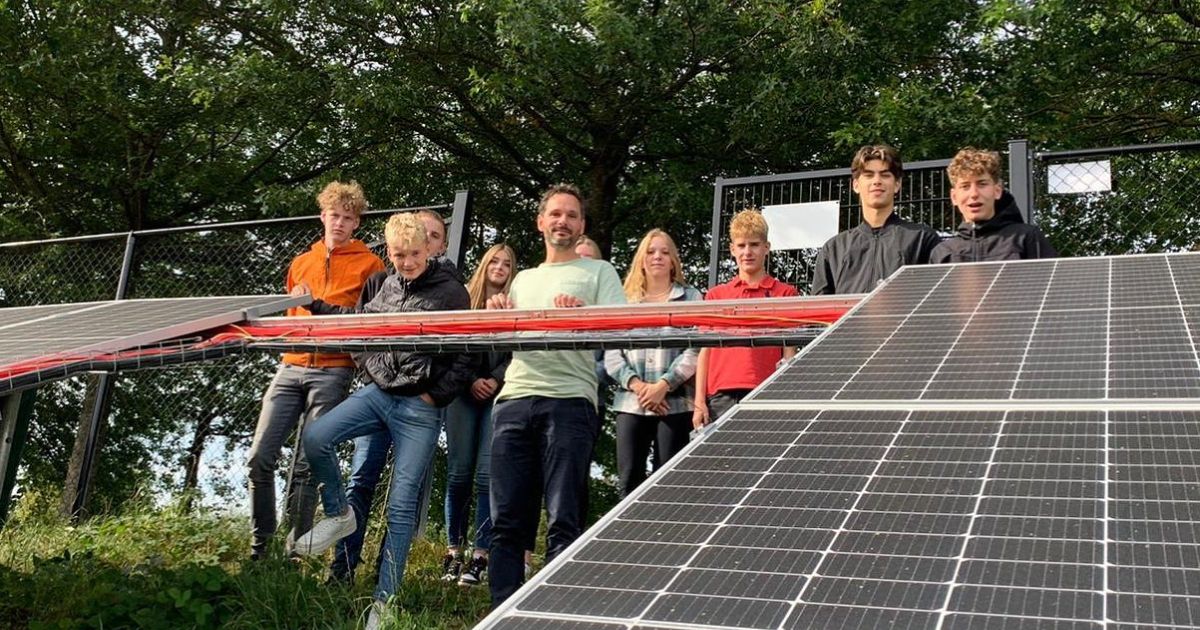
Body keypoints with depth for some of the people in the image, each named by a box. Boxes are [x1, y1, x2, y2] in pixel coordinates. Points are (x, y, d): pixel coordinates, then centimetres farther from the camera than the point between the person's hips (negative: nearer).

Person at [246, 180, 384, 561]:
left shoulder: (369, 265, 4)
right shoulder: (301, 263, 19)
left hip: (333, 370, -5)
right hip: (292, 367, 5)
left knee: (307, 466, -6)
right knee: (260, 456, -2)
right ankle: (259, 544, 11)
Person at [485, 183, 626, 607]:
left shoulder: (599, 273, 14)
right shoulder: (523, 279, 28)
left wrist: (583, 314, -19)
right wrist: (499, 315, 3)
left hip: (569, 401, -5)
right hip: (514, 401, 5)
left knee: (562, 522, -10)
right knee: (506, 521, 1)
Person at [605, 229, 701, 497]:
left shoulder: (690, 297, 9)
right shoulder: (625, 300, 16)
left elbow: (694, 351, -3)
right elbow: (611, 353, 7)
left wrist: (663, 385, -13)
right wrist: (636, 384, -9)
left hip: (674, 403, -2)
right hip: (630, 403, 2)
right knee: (629, 481, -2)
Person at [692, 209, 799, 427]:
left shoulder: (785, 293, 9)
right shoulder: (716, 295, 16)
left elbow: (789, 352, 6)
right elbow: (705, 351, 13)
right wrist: (699, 401, 5)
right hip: (720, 398, 2)